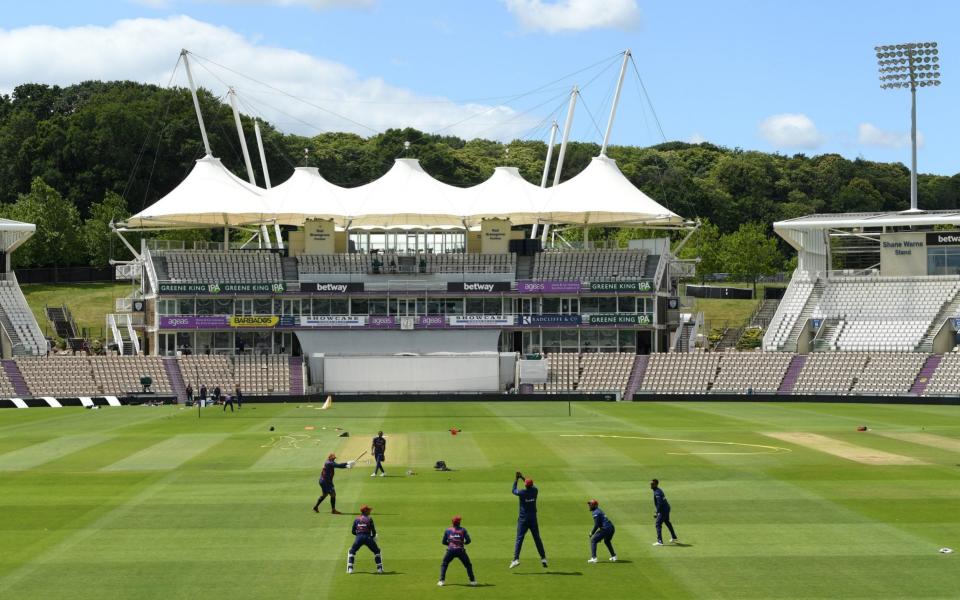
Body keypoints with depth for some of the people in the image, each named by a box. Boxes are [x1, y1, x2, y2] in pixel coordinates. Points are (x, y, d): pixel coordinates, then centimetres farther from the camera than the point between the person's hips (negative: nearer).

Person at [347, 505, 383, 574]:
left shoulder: (356, 519, 10)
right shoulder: (369, 519, 2)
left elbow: (353, 531, 11)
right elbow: (373, 531, 1)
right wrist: (373, 537, 20)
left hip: (358, 537, 2)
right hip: (368, 537, -2)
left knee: (352, 551, 20)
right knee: (377, 551, 16)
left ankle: (350, 569, 7)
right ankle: (380, 569, 7)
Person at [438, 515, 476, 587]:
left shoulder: (448, 530, 8)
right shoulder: (463, 530, 5)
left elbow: (444, 542, 10)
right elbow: (468, 540, -2)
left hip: (450, 551, 0)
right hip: (461, 550, 0)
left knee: (444, 565, 17)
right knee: (468, 565, 17)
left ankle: (441, 581, 4)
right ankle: (472, 581, 14)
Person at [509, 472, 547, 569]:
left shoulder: (522, 493, -13)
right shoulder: (535, 491, -4)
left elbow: (514, 491, 8)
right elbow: (532, 486, 21)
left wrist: (516, 479, 17)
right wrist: (522, 478, 27)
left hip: (523, 519, -3)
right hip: (533, 519, 3)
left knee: (519, 538, -4)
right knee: (537, 538, 10)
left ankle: (516, 559, -14)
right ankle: (543, 558, 8)